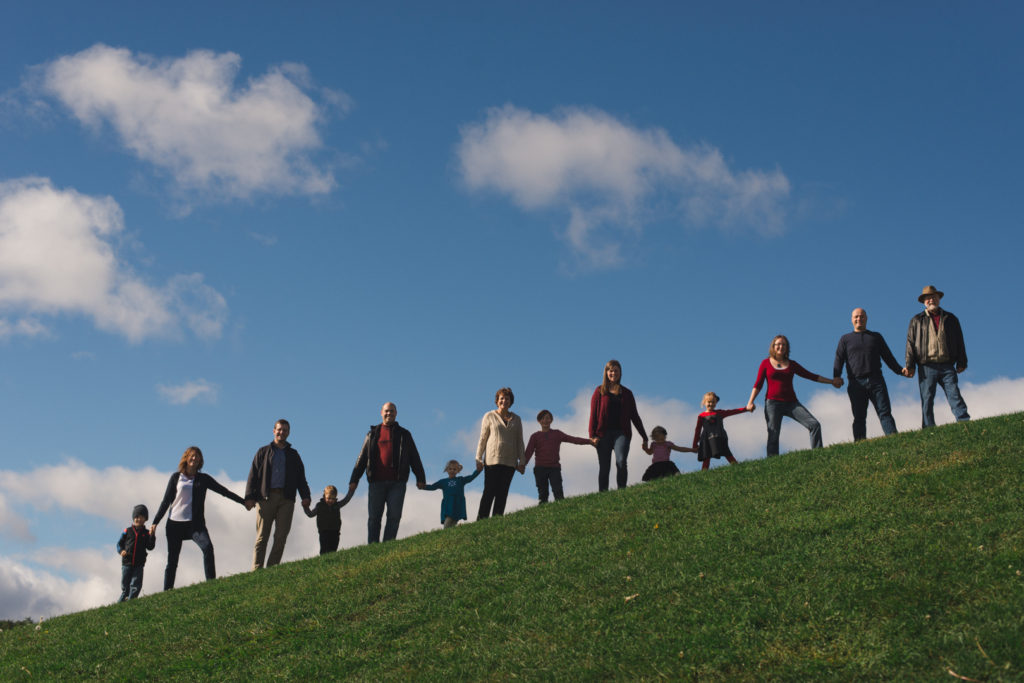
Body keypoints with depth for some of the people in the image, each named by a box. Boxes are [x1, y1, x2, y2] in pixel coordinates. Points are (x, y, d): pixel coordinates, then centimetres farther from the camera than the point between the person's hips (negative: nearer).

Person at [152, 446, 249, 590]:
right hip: (175, 523, 0)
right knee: (172, 559, 0)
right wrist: (155, 523, 5)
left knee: (208, 547, -24)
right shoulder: (176, 477, 8)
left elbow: (224, 491, 11)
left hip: (195, 523, 0)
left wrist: (244, 502, 3)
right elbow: (166, 501, 10)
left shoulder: (203, 479, 11)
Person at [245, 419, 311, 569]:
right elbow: (253, 475, 9)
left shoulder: (293, 455, 22)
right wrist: (250, 497, -3)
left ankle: (272, 568, -6)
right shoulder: (263, 452, 16)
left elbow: (301, 479, 18)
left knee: (281, 537, -7)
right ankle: (256, 570, -8)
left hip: (286, 499, 2)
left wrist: (305, 496, 1)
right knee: (262, 536, -6)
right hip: (266, 497, -1)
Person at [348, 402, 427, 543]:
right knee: (374, 517, 0)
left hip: (397, 483, 0)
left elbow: (414, 458, 13)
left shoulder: (404, 435, 15)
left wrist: (420, 478, 3)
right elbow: (362, 458, 13)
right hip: (377, 482, 0)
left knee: (394, 516, -7)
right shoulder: (372, 434, 16)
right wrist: (354, 480, 6)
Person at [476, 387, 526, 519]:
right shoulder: (489, 416, 5)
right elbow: (483, 438, 4)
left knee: (503, 493, 0)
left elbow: (519, 441, 14)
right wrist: (478, 459, 0)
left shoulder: (516, 419, 13)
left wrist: (522, 461, 8)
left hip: (509, 461, 3)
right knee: (489, 491, -8)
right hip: (492, 459, -3)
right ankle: (482, 519, -5)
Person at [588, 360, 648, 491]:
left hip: (621, 433, 0)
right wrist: (593, 435, -7)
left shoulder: (626, 393, 16)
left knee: (621, 461, -23)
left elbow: (634, 416, 19)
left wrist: (644, 437, 17)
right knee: (604, 468, -2)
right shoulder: (599, 391, 11)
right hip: (604, 434, 0)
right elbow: (593, 414, 5)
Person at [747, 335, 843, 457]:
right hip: (773, 403, -3)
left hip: (791, 403, 3)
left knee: (814, 424, -13)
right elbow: (758, 384, 5)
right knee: (773, 435, -9)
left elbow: (811, 376, 18)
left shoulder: (792, 365, 14)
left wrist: (831, 381, 17)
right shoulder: (766, 363, 7)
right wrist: (750, 402, -6)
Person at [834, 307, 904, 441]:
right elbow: (839, 359, 6)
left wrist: (900, 370, 4)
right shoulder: (845, 339, 18)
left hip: (876, 381, 1)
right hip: (856, 384, -1)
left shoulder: (876, 337, 21)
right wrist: (836, 377, -11)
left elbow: (888, 357, 20)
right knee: (859, 417, -5)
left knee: (885, 412, -10)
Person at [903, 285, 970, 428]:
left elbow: (959, 341, 17)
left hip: (947, 366, 1)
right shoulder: (916, 321, 14)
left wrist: (962, 362, 8)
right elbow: (910, 343, 8)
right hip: (926, 367, -1)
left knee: (955, 396, -9)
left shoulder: (950, 318, 17)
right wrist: (909, 365, -2)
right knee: (927, 400, -4)